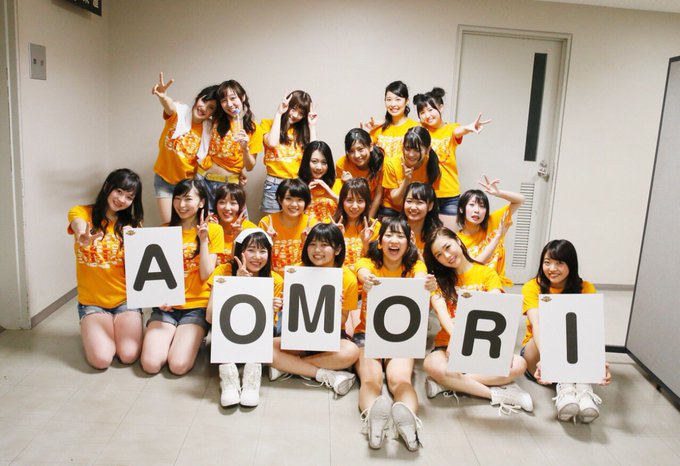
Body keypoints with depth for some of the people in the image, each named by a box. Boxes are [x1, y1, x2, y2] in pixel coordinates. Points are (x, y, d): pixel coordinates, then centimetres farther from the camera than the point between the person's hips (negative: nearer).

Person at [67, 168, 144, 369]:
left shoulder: (130, 224, 1)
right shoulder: (81, 212, -5)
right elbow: (80, 227, -31)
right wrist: (84, 238, -54)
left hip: (125, 300, 1)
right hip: (91, 302, -1)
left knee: (129, 356, -18)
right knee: (101, 359, -20)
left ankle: (123, 328, 16)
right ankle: (94, 333, 15)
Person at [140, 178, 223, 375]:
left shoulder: (214, 230, -1)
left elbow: (205, 275, -7)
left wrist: (203, 239, -14)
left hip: (197, 306, -3)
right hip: (166, 307, 3)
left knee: (178, 366, -19)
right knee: (150, 364, -15)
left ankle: (191, 339, 12)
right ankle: (173, 337, 14)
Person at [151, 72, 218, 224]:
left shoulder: (210, 129, -9)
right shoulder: (179, 112, -14)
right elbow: (169, 106, -38)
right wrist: (163, 97, -62)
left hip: (188, 182, 1)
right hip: (164, 179, -1)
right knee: (167, 224, 1)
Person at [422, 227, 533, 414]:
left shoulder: (487, 273, 7)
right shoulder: (438, 278, 7)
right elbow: (440, 309, -13)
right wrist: (455, 336, -35)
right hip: (449, 345, -1)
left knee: (518, 364, -28)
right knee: (431, 364, -34)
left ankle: (448, 383, -20)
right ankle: (497, 394, -21)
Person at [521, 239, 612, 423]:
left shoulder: (585, 289, -7)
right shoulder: (532, 287, -11)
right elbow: (537, 325, -28)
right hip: (536, 351, -1)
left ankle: (583, 386, -41)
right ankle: (565, 386, -44)